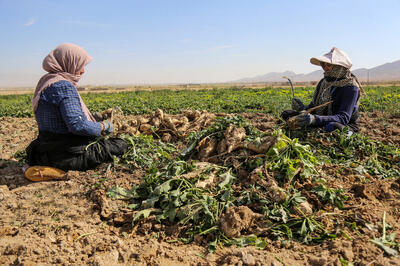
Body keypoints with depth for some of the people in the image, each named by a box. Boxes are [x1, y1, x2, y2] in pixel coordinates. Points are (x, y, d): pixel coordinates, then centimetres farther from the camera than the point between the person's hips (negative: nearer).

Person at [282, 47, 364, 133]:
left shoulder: (350, 87, -15)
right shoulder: (323, 82, 6)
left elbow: (343, 118, -27)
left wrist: (315, 119, -42)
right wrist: (303, 109, -15)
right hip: (322, 124, 7)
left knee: (332, 126, -41)